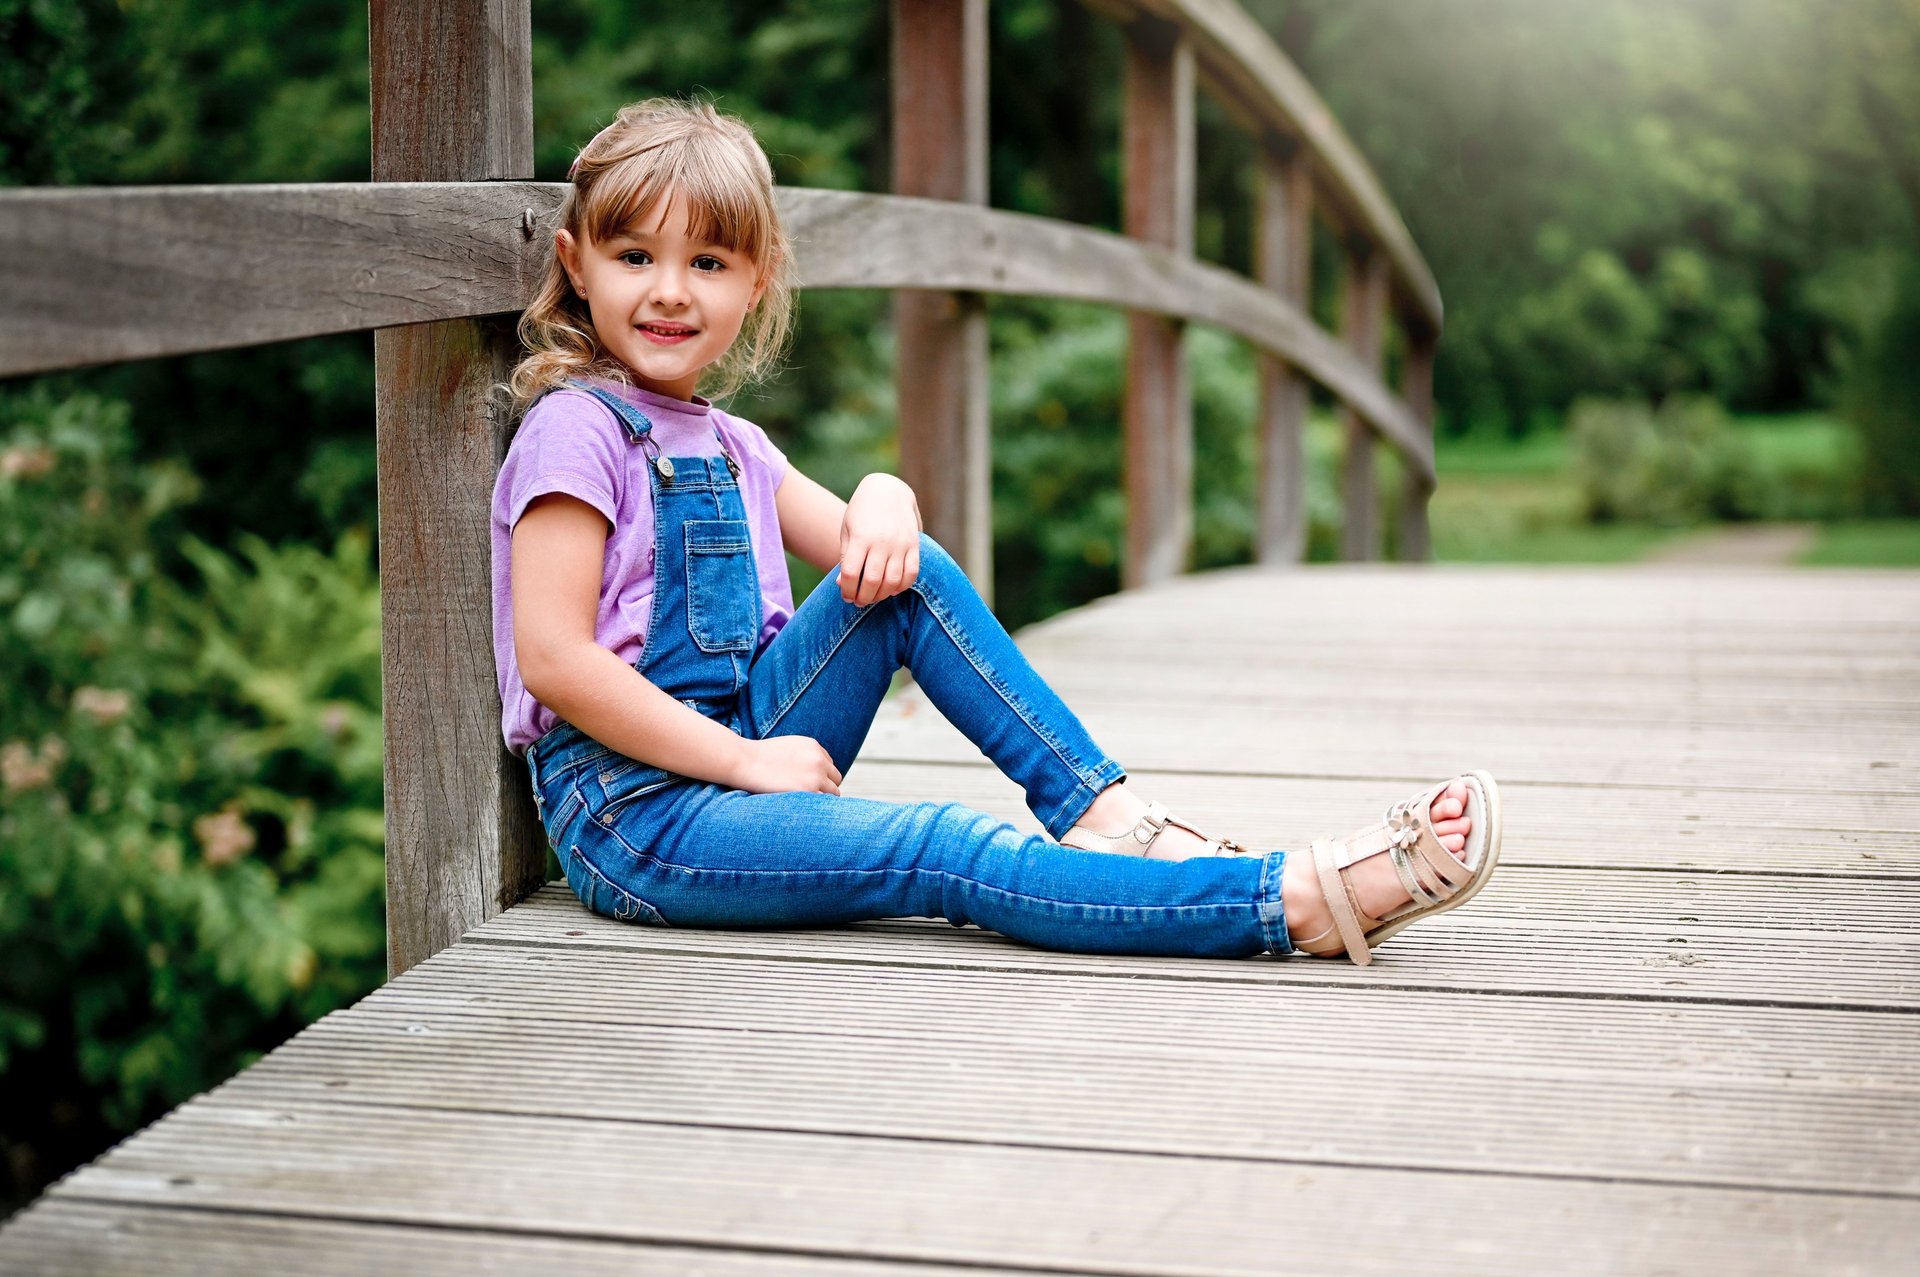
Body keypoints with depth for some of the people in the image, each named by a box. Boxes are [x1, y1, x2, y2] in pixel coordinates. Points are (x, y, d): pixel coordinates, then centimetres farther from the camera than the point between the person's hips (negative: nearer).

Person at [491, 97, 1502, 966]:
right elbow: (553, 659, -19)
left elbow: (858, 540, 11)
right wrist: (743, 762, -20)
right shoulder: (576, 430, -10)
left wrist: (883, 507, -14)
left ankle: (1104, 813, -12)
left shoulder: (726, 444, 14)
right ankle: (1296, 901, -33)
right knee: (945, 852, -23)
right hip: (629, 813, -8)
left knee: (912, 574, -8)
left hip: (739, 745, 8)